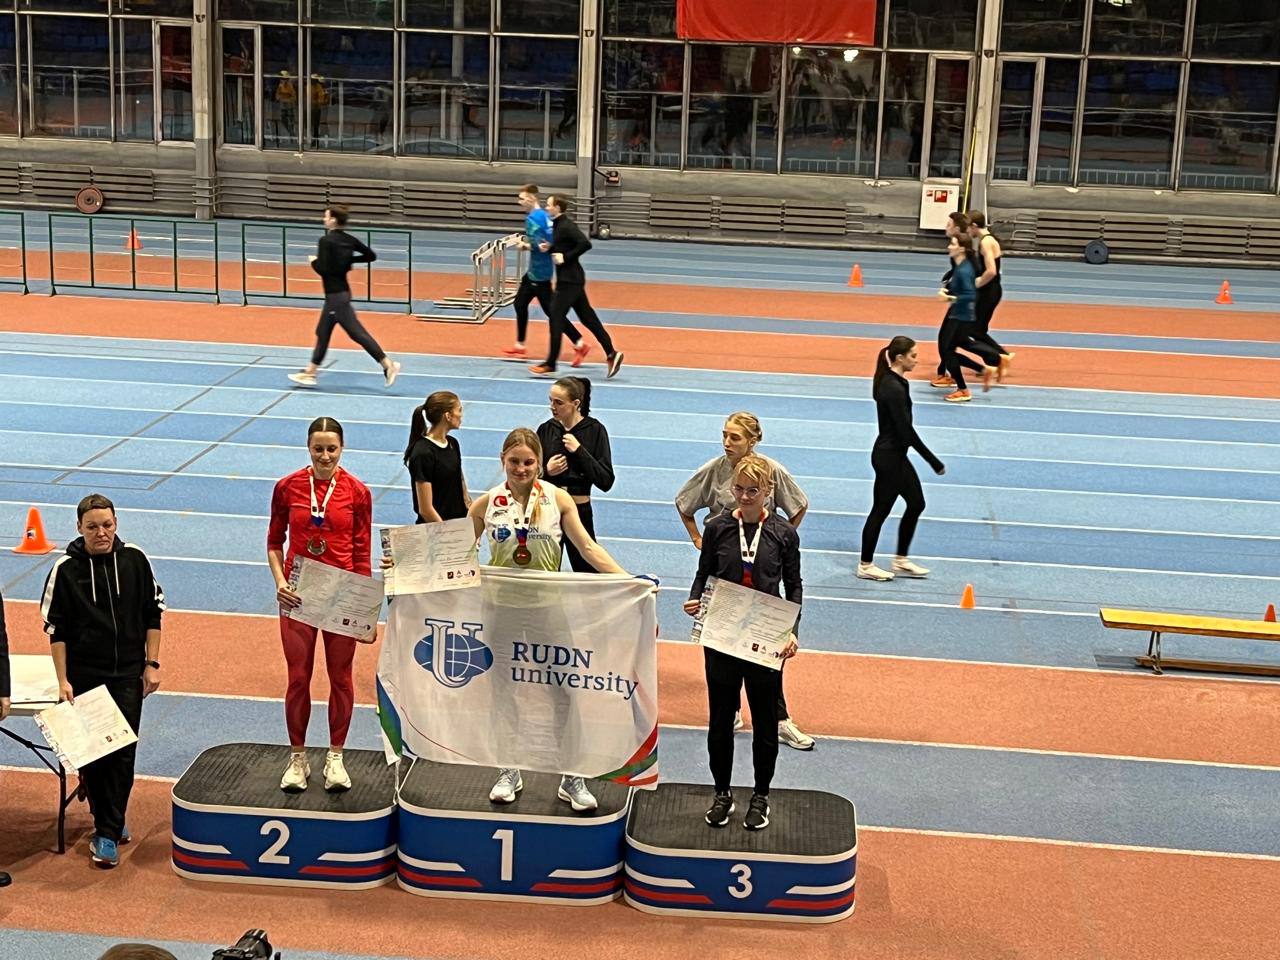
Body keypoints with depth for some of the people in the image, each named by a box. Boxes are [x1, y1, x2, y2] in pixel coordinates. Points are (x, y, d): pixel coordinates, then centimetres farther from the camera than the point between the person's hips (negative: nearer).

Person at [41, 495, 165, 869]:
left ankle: (108, 834, 1)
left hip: (128, 675, 1)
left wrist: (152, 664, 3)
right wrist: (63, 681, -5)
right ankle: (108, 820, 23)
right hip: (84, 677, 0)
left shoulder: (134, 560, -1)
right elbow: (56, 629, -1)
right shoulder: (66, 570, -5)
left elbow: (153, 614, 7)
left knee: (123, 753, -4)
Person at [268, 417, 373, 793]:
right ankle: (298, 759, 20)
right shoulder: (287, 487, -3)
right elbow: (274, 542, 6)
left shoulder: (357, 492, -5)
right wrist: (279, 581, -10)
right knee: (298, 678, 6)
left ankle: (335, 757, 22)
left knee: (340, 676, 8)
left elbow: (362, 551, 0)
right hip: (298, 593, 0)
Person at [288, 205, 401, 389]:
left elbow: (323, 269, -23)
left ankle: (388, 364, -9)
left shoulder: (326, 241, -17)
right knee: (323, 332, 16)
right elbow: (371, 256, 9)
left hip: (335, 295, -9)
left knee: (357, 333, -7)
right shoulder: (349, 239, 5)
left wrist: (314, 261, -3)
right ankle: (309, 373, 24)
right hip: (342, 291, 9)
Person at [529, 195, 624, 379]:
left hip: (570, 280, -10)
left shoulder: (566, 226, -17)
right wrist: (549, 248, 4)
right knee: (587, 317, 10)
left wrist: (565, 257, -22)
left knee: (556, 318, -4)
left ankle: (550, 364, 2)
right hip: (568, 279, 10)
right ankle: (611, 354, 11)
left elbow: (585, 244, -26)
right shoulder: (557, 225, 11)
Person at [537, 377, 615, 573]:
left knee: (588, 574, 4)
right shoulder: (546, 430, 0)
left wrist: (579, 451, -19)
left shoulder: (595, 430, -7)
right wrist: (546, 471, -13)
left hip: (580, 512, -2)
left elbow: (606, 482, -13)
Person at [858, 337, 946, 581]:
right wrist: (933, 461, -19)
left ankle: (900, 560, 25)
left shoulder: (892, 382, 6)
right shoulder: (894, 389, -23)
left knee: (916, 503, 15)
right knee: (881, 509, 3)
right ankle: (865, 566, 16)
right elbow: (906, 430, -24)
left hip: (894, 453, 10)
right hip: (889, 456, -10)